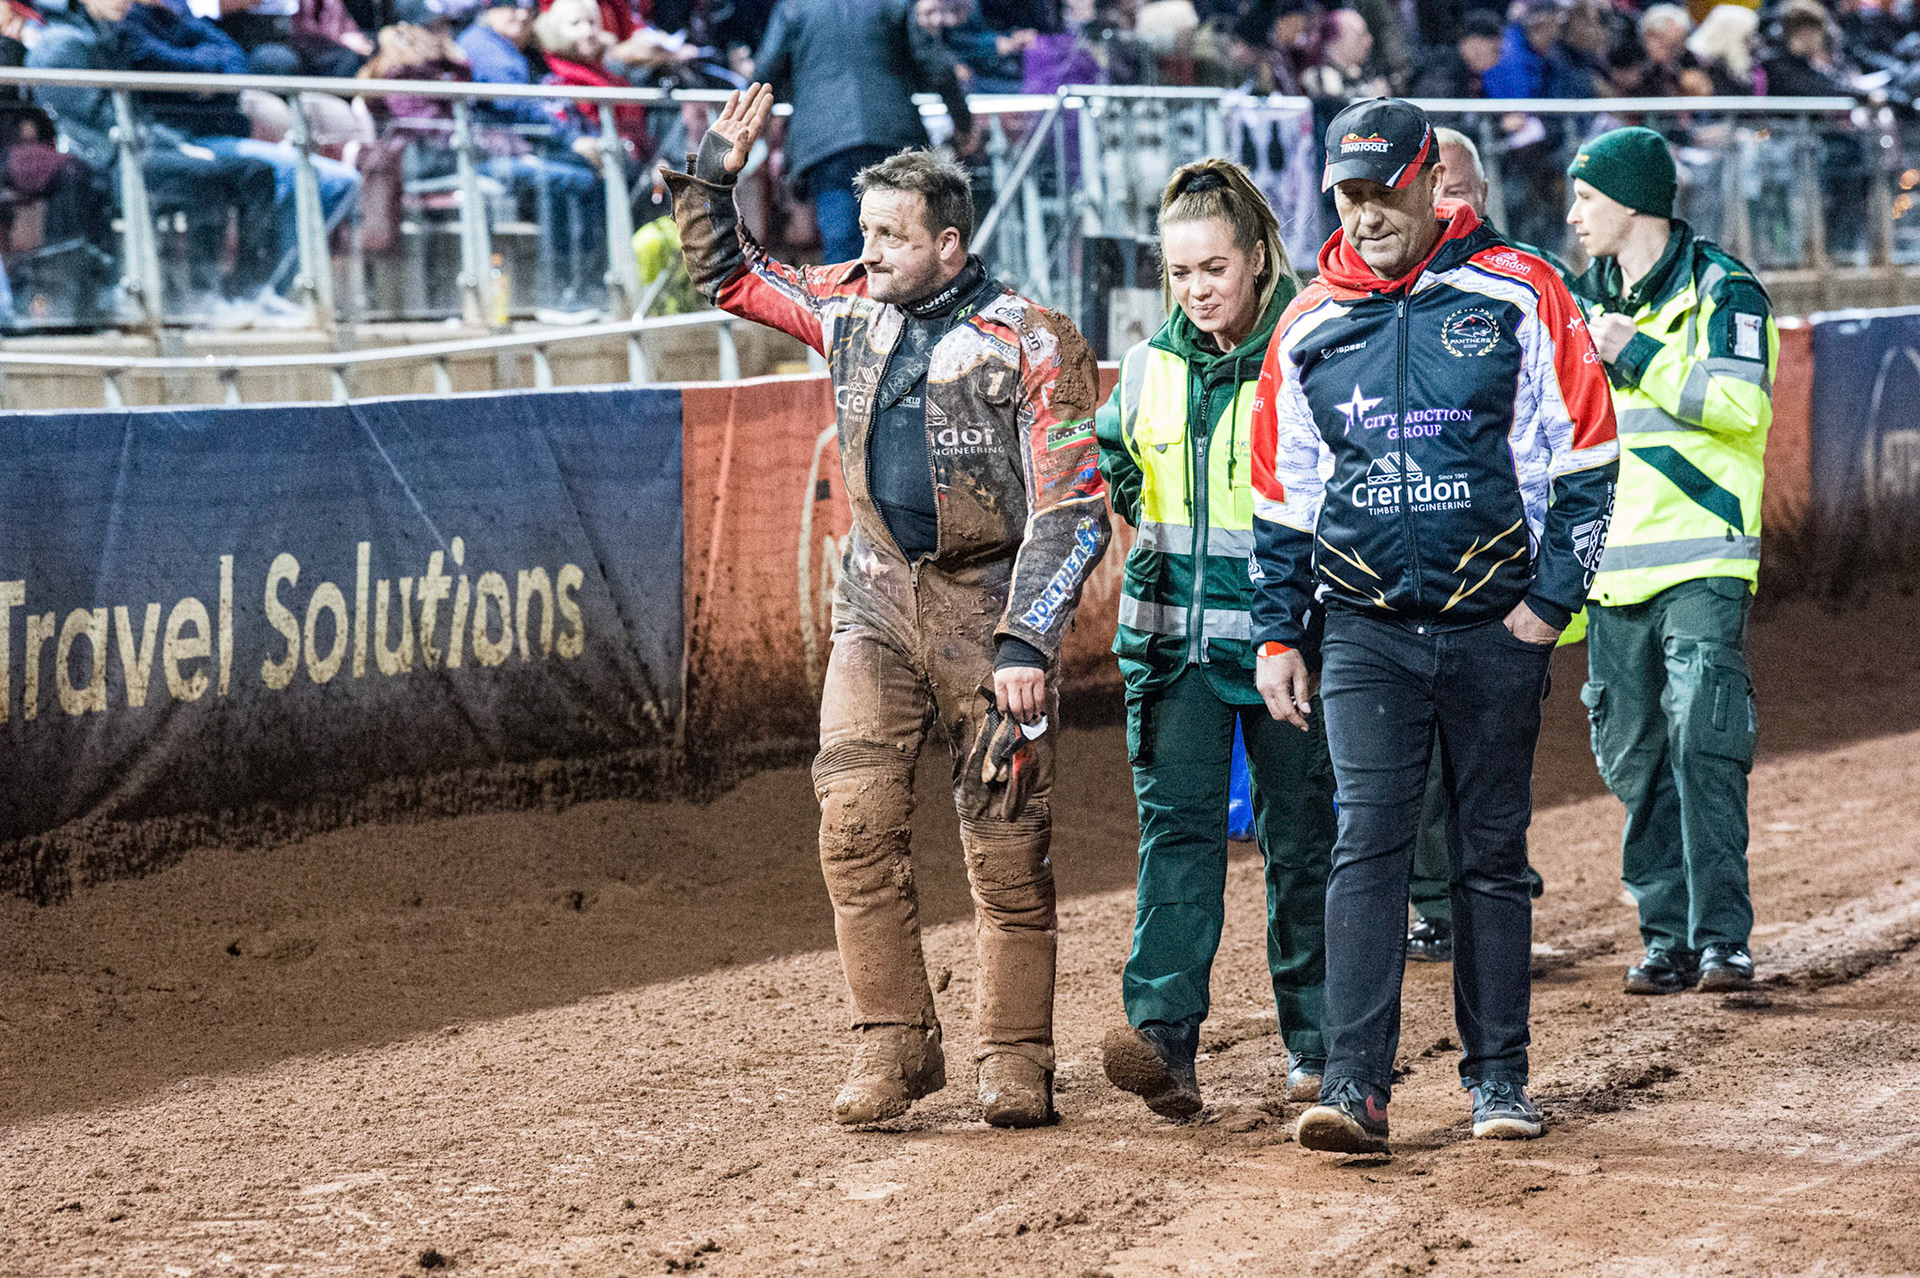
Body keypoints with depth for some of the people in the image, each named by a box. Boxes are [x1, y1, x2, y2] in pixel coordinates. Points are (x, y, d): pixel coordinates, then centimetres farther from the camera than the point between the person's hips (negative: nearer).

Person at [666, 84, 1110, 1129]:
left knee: (1006, 845, -1)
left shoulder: (1030, 345, -10)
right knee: (855, 817, -10)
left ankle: (1015, 1060, 9)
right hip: (878, 600, 4)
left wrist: (1026, 642, -20)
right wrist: (708, 182, 4)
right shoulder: (853, 306, 7)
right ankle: (894, 1044, -4)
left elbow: (1070, 511, -12)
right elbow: (729, 277, 21)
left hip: (989, 602, -4)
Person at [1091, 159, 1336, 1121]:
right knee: (1176, 828, -8)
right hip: (1173, 640, 4)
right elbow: (1114, 470, 28)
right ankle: (1163, 1037, -18)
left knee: (1298, 839, 5)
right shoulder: (1150, 367, 10)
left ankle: (1316, 1044, 15)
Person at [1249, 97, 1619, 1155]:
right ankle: (1355, 1086, -15)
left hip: (1496, 628, -1)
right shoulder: (1309, 326, 7)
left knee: (1492, 856, 6)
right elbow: (1283, 493, 14)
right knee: (1368, 847, -10)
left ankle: (1498, 1078, 16)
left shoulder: (1517, 296, -1)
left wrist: (1553, 594, -6)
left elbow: (1583, 452, 0)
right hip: (1366, 629, 1)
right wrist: (1276, 634, 11)